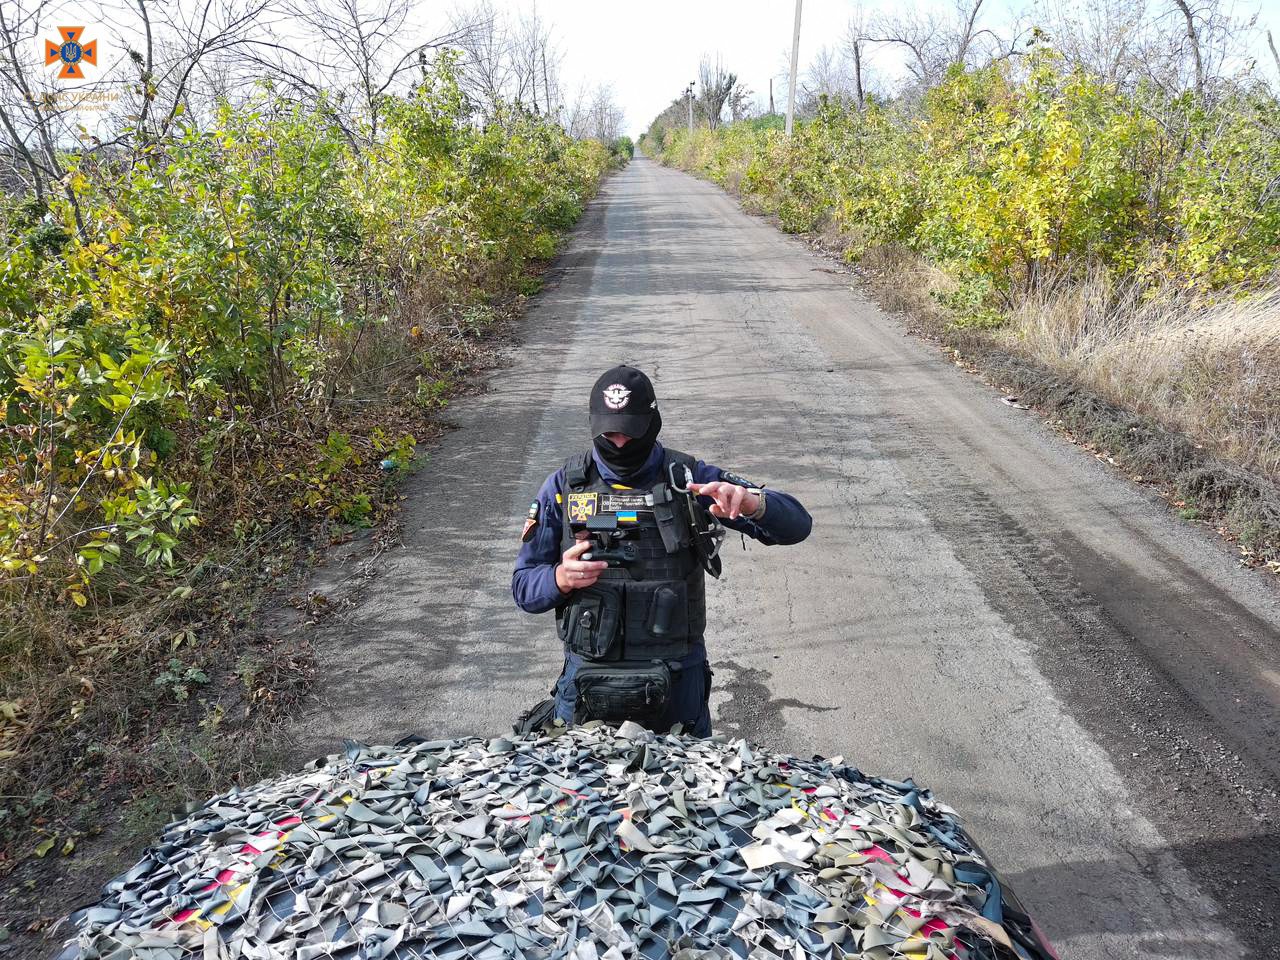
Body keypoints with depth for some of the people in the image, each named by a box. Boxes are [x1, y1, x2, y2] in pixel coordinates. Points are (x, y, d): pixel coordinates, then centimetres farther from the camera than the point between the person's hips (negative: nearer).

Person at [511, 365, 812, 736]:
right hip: (588, 680, 0)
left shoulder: (689, 478, -4)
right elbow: (524, 586, 2)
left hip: (678, 682, 0)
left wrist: (752, 502, -28)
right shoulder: (563, 486, -2)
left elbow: (795, 524, -6)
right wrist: (560, 579, -21)